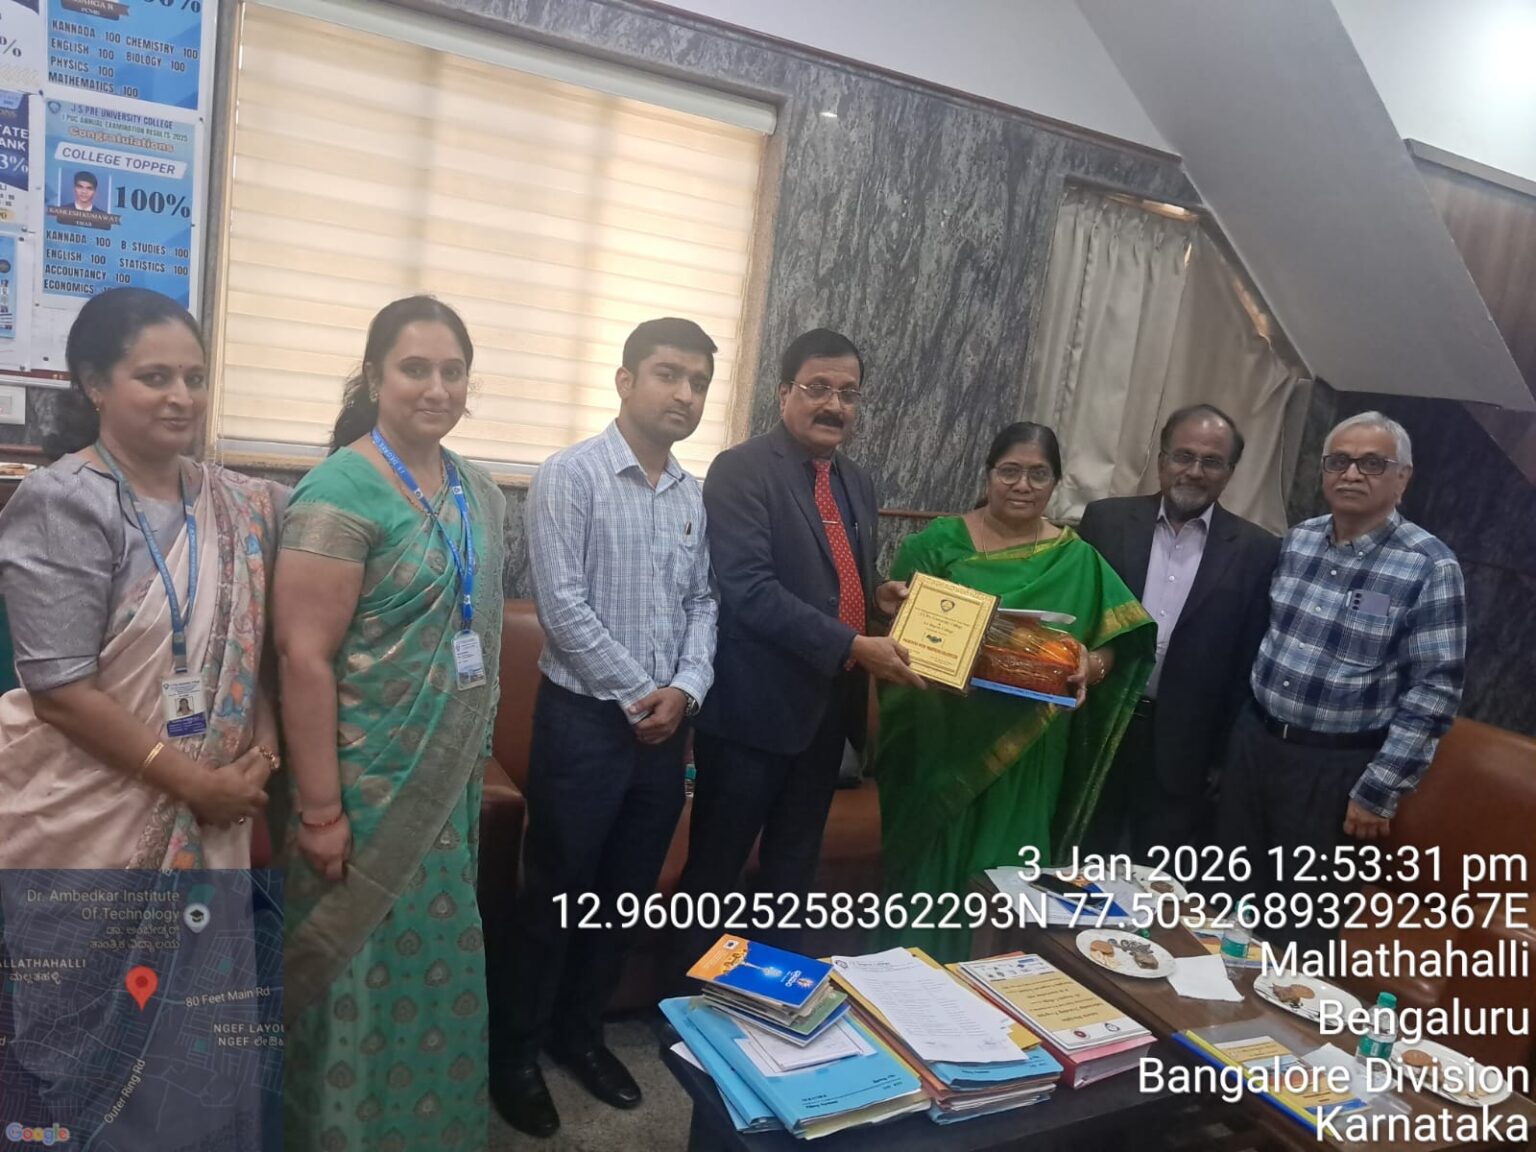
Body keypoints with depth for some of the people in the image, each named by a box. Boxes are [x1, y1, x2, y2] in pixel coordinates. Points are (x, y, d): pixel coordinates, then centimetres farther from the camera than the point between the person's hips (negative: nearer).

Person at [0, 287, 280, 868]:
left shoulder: (241, 505, 4)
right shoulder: (61, 503, -12)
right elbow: (60, 690, -17)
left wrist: (262, 754, -6)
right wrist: (195, 782, -16)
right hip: (78, 820, -5)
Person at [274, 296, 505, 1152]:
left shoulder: (481, 493, 6)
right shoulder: (341, 491, -15)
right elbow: (303, 655, -18)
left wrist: (477, 757, 15)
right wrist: (319, 807, -18)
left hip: (451, 779, 7)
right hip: (369, 783, -7)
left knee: (441, 970, 18)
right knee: (368, 974, 8)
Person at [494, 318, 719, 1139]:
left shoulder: (694, 495, 8)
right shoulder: (570, 476, -10)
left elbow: (702, 602, 9)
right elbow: (562, 608, -16)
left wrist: (685, 688, -7)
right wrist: (638, 696, -13)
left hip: (666, 725, 6)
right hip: (586, 719, -5)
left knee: (626, 894, 16)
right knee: (556, 894, 6)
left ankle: (579, 1030, 36)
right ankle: (514, 1051, 27)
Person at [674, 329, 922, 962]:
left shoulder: (858, 482, 12)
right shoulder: (741, 469, -12)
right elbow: (749, 590, -22)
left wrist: (878, 595, 0)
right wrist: (854, 647, -25)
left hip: (829, 703, 7)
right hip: (756, 703, -7)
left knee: (795, 861, 20)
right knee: (717, 861, 8)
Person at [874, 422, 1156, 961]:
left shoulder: (1078, 561, 5)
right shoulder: (938, 542, -1)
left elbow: (1116, 645, 5)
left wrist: (1089, 667, -17)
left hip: (1024, 763, 2)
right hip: (942, 748, -1)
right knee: (928, 870, 7)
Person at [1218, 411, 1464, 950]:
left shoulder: (1429, 567, -14)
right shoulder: (1296, 540, 2)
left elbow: (1434, 691, -14)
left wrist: (1378, 792, -14)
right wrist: (1249, 728, 14)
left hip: (1336, 767, -5)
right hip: (1254, 742, 5)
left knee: (1302, 928, 10)